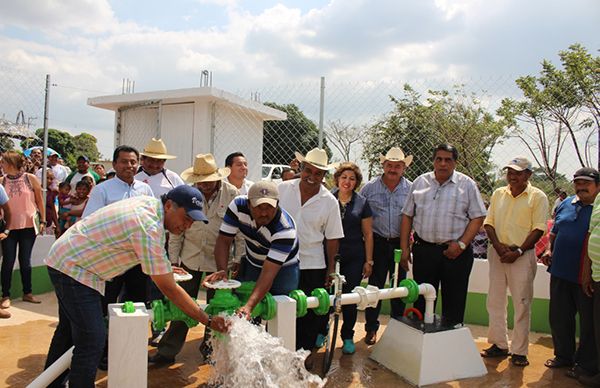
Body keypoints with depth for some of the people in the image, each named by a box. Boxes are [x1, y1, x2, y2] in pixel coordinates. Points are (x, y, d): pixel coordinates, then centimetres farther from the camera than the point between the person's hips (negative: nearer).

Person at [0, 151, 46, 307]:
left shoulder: (30, 178, -4)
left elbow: (39, 201, 2)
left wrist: (43, 220, 1)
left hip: (29, 225, 0)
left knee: (25, 260, 10)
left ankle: (27, 293, 21)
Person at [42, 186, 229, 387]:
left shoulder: (150, 202, -4)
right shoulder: (148, 228, -31)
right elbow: (168, 289, -27)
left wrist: (164, 267, 15)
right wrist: (208, 320, -22)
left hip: (68, 260, 11)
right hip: (72, 267, -11)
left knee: (70, 329, 25)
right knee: (92, 341, -12)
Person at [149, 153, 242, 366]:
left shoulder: (232, 194, -11)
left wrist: (238, 260, -6)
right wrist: (173, 260, 2)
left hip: (219, 260, -1)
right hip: (190, 258, 1)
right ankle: (167, 351, 20)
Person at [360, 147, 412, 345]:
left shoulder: (411, 189, 1)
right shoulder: (370, 188, -1)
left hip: (400, 244, 1)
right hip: (378, 243, -1)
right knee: (375, 286, 4)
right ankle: (371, 328, 18)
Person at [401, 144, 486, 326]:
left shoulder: (467, 184, 2)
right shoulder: (420, 182, 8)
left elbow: (477, 217, -1)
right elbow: (407, 216, 8)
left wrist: (461, 244, -12)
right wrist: (404, 249, 3)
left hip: (455, 252, -2)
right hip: (423, 249, 2)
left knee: (454, 301, 6)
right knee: (421, 300, 10)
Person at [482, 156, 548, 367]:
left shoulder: (537, 196, -2)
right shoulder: (498, 194, 11)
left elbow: (538, 229, -7)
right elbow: (489, 223, 9)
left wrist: (518, 251, -15)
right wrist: (498, 246, -6)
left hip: (522, 255, -4)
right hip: (498, 253, 5)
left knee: (522, 304, 1)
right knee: (495, 301, 9)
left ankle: (519, 351, 11)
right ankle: (499, 344, 22)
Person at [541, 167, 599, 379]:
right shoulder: (566, 204, 11)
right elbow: (554, 231, 20)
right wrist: (549, 249, 5)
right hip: (561, 272, 6)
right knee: (558, 317, 15)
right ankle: (563, 355, 32)